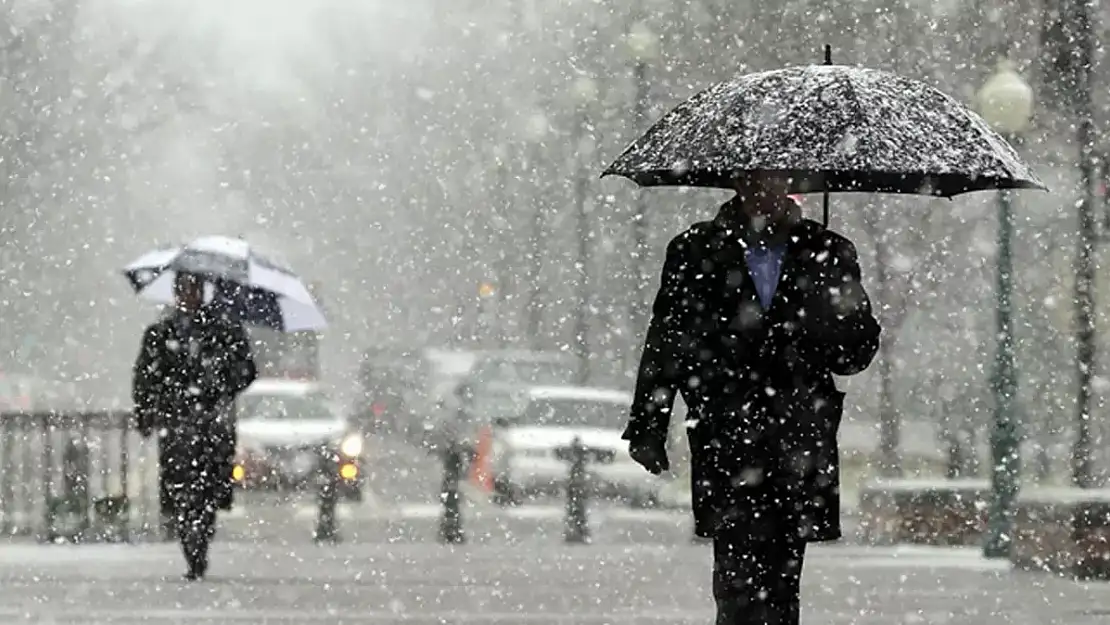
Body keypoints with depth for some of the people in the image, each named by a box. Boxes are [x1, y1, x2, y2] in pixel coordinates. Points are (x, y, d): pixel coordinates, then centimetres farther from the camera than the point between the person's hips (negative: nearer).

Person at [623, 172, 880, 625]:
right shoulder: (696, 253, 9)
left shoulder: (828, 254, 10)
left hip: (800, 449, 2)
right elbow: (664, 345, 11)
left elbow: (860, 348, 11)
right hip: (726, 440, -2)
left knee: (781, 580, 4)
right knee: (741, 569, -14)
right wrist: (647, 428, 6)